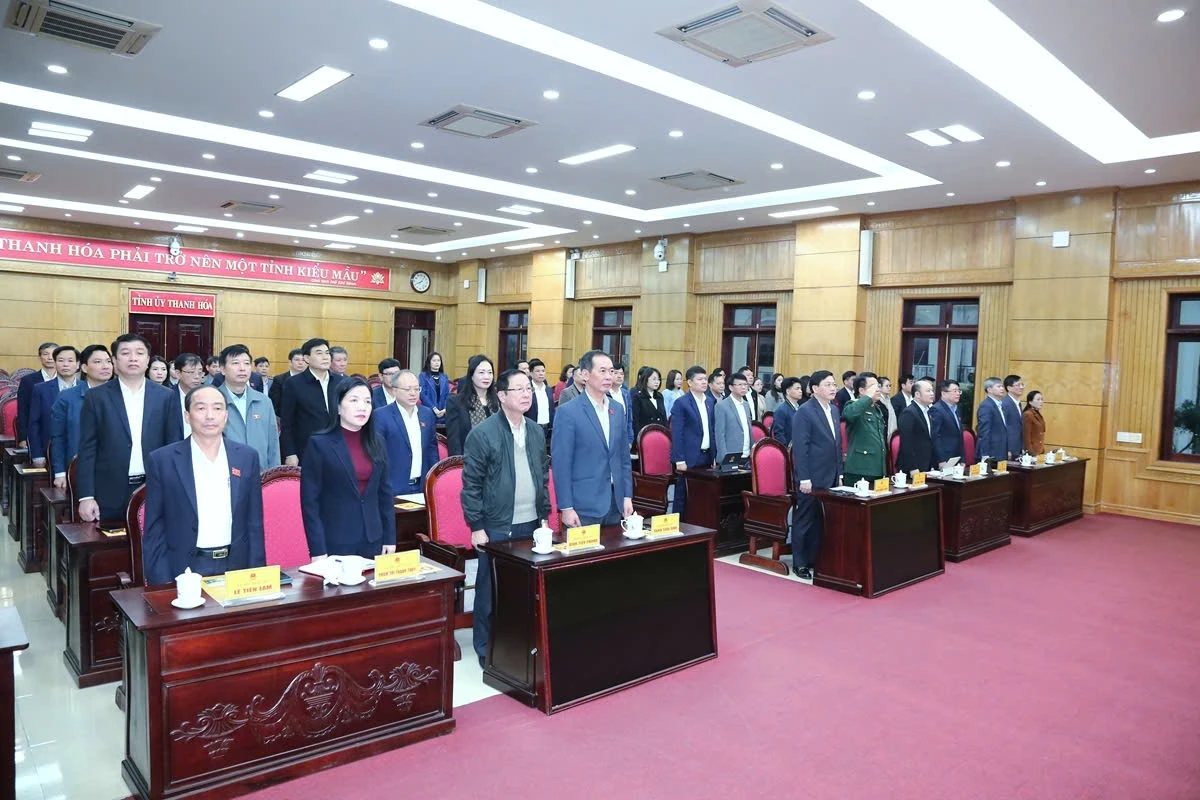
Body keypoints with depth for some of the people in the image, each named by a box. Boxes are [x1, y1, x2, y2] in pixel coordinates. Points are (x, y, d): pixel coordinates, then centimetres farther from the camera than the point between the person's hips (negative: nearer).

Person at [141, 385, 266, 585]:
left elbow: (254, 524, 5)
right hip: (184, 571, -2)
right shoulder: (162, 460, -4)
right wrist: (162, 583, -6)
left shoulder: (248, 457, 2)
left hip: (236, 568, 2)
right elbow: (154, 531, -1)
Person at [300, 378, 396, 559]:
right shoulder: (319, 443, -9)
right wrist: (317, 549, -13)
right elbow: (309, 501, -9)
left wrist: (390, 538, 7)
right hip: (334, 543, -4)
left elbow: (385, 492, 10)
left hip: (373, 540, 5)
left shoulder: (377, 442, 6)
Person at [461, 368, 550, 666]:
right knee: (490, 591, 6)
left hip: (530, 524, 5)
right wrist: (477, 526, -12)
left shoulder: (536, 431, 8)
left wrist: (544, 515, 12)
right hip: (496, 527, -5)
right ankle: (486, 650, 21)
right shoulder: (482, 434, -10)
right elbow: (471, 484, -9)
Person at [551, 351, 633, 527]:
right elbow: (561, 463, -11)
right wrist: (566, 508, -13)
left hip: (615, 502, 6)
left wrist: (627, 496, 8)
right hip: (583, 506, -5)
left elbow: (624, 457, 13)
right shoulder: (568, 412, -10)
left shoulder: (618, 409, 9)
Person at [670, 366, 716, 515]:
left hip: (706, 457, 6)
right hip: (689, 458, -6)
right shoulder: (681, 403, -9)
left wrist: (714, 456, 11)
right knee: (683, 497, 2)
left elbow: (712, 429, 15)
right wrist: (680, 460, -15)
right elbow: (677, 434, -12)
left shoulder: (710, 401, 11)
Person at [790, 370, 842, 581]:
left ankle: (815, 559, 21)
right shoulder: (804, 412, -12)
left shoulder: (834, 410, 12)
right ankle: (800, 563, 12)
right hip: (812, 478, -7)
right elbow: (800, 447, -15)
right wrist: (804, 478, -17)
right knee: (805, 521, 2)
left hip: (830, 477, 7)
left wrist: (839, 472, 15)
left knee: (821, 521, 10)